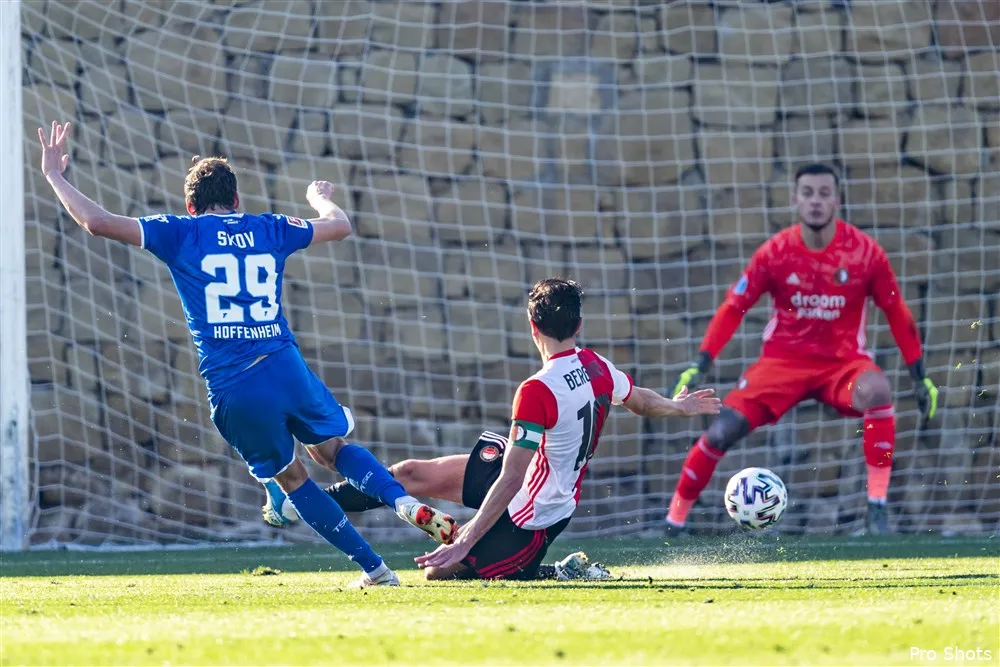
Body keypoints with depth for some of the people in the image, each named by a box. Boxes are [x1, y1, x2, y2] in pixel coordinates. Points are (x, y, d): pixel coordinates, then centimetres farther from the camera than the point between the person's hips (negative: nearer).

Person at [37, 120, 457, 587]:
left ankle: (372, 566, 12)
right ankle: (404, 501, -4)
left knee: (290, 477, 14)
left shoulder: (182, 233, 6)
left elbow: (98, 222, 0)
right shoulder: (268, 230, 15)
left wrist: (53, 174, 13)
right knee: (332, 448, 23)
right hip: (285, 366, 2)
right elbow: (340, 226, 31)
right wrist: (321, 198, 53)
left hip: (232, 388, -2)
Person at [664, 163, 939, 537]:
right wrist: (699, 367, -7)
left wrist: (920, 377, 3)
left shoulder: (865, 252, -10)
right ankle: (674, 522, 6)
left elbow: (897, 314, 1)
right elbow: (733, 309, -2)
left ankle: (877, 507, -27)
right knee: (720, 434, -13)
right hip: (783, 361, 1)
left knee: (878, 392, -35)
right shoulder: (775, 252, -9)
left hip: (842, 362, -1)